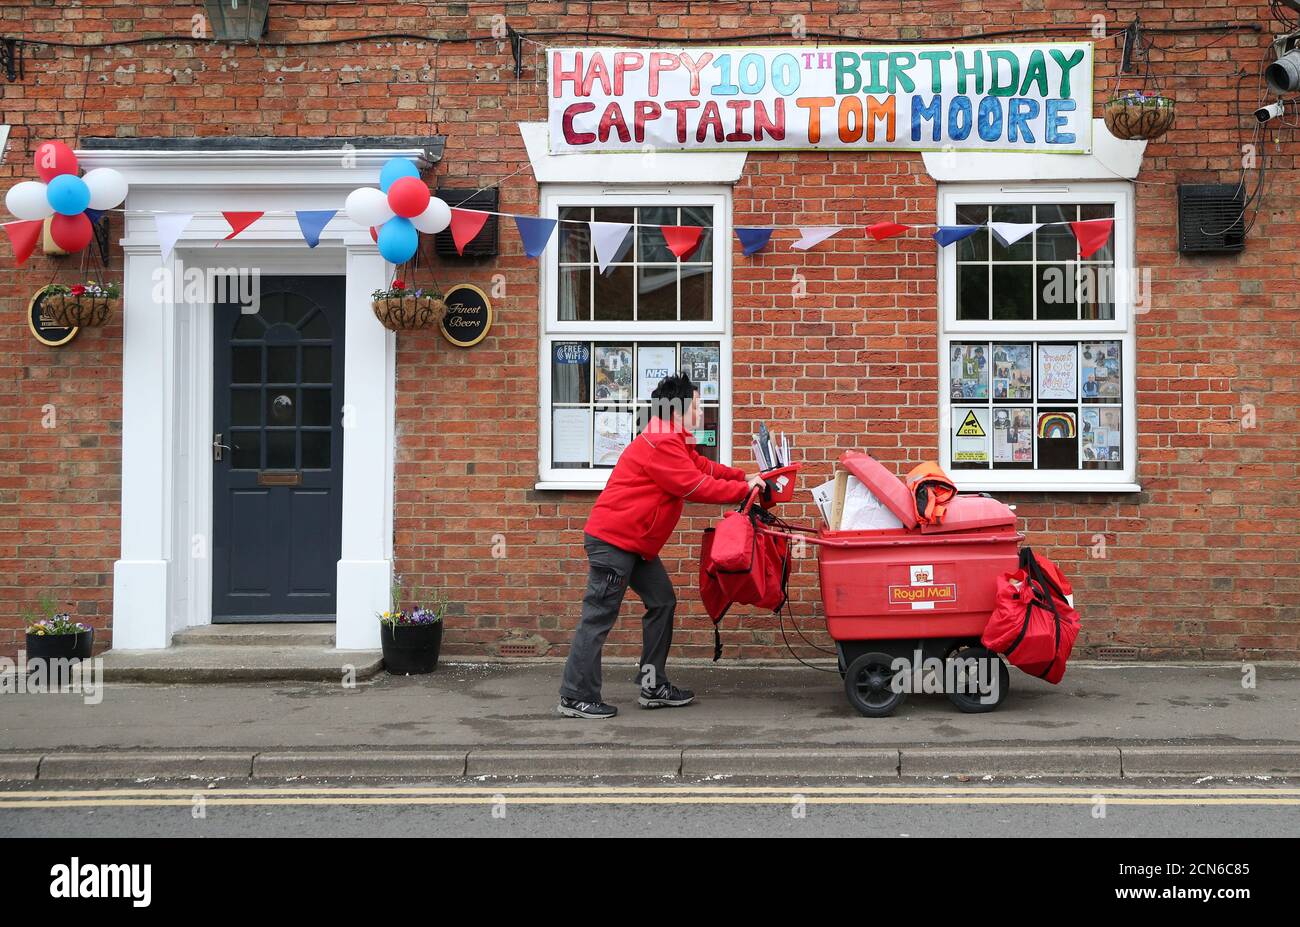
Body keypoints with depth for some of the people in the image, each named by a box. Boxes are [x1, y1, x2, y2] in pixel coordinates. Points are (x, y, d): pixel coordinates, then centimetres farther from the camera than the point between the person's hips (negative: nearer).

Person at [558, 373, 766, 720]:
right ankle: (575, 697, -2)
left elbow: (704, 467, 19)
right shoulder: (661, 445, -19)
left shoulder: (673, 442, 17)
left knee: (662, 602, 11)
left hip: (634, 542, 11)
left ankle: (653, 687, 16)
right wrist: (744, 489, -11)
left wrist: (744, 477, 5)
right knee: (599, 616, -7)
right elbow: (697, 486, -20)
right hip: (613, 539, -11)